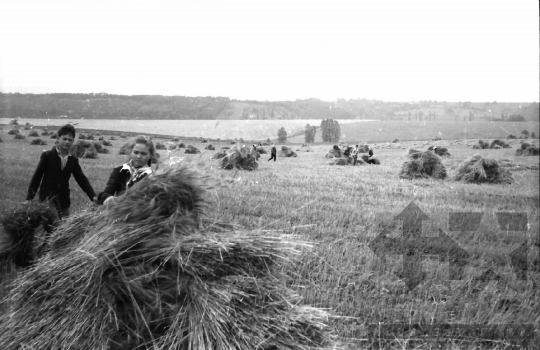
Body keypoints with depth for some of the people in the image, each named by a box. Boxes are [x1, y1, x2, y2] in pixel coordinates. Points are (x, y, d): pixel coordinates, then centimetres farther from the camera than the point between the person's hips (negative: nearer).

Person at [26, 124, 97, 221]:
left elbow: (82, 179, 6)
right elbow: (36, 177, -2)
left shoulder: (73, 160, 8)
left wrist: (93, 196, -6)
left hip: (64, 202, 4)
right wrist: (29, 199, -3)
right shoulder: (47, 156, -4)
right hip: (48, 199, -4)